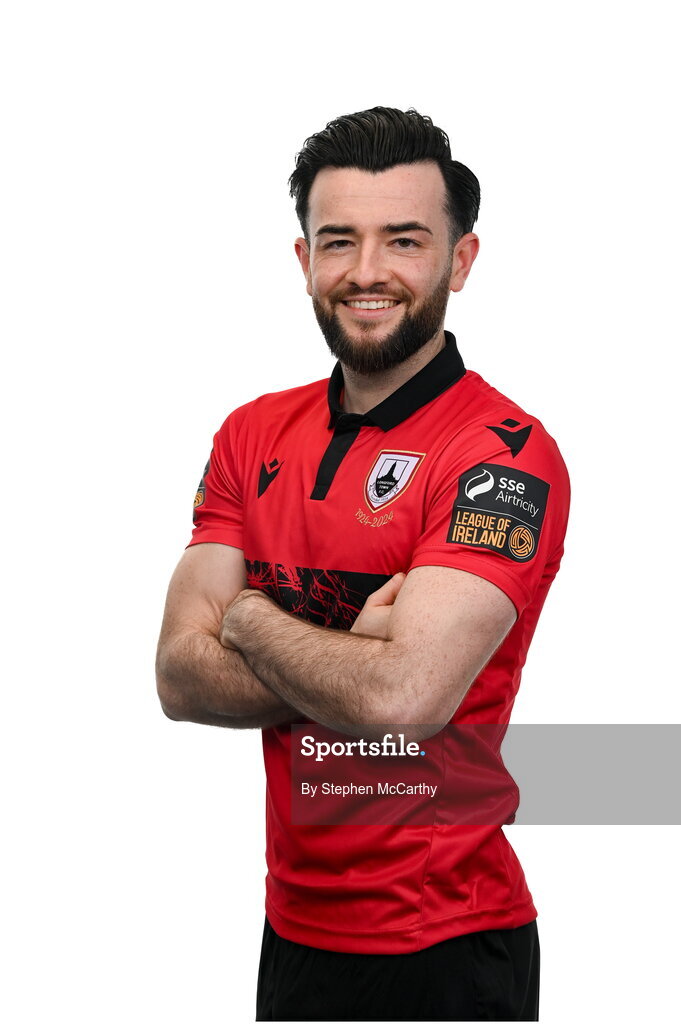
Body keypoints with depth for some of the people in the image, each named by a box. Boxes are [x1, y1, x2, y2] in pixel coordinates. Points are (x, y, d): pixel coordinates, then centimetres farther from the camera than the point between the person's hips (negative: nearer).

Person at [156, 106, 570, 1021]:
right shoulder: (254, 436, 3)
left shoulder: (506, 456, -16)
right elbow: (181, 677, -3)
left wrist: (251, 619, -10)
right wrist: (350, 666, -17)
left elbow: (404, 695, -27)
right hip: (294, 924, 6)